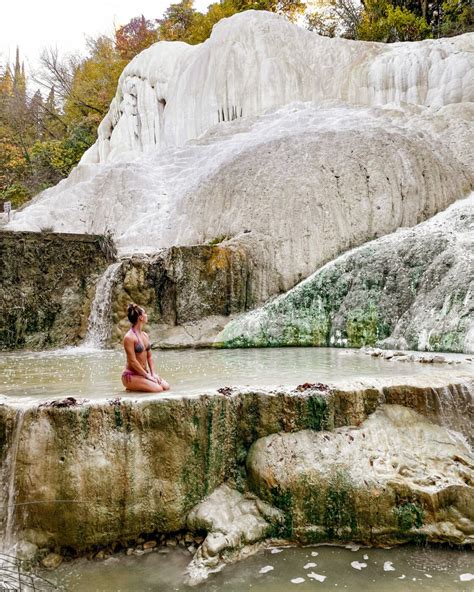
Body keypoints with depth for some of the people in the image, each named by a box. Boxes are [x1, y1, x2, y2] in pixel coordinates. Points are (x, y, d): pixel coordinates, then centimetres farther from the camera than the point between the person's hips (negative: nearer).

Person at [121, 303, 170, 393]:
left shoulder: (145, 335, 10)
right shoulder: (129, 337, -16)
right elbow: (133, 361, -19)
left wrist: (153, 373, 1)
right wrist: (147, 376, -16)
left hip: (143, 373, 8)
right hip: (131, 375, -8)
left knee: (166, 386, -5)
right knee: (158, 389, -22)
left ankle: (136, 387, 10)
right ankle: (131, 388, -1)